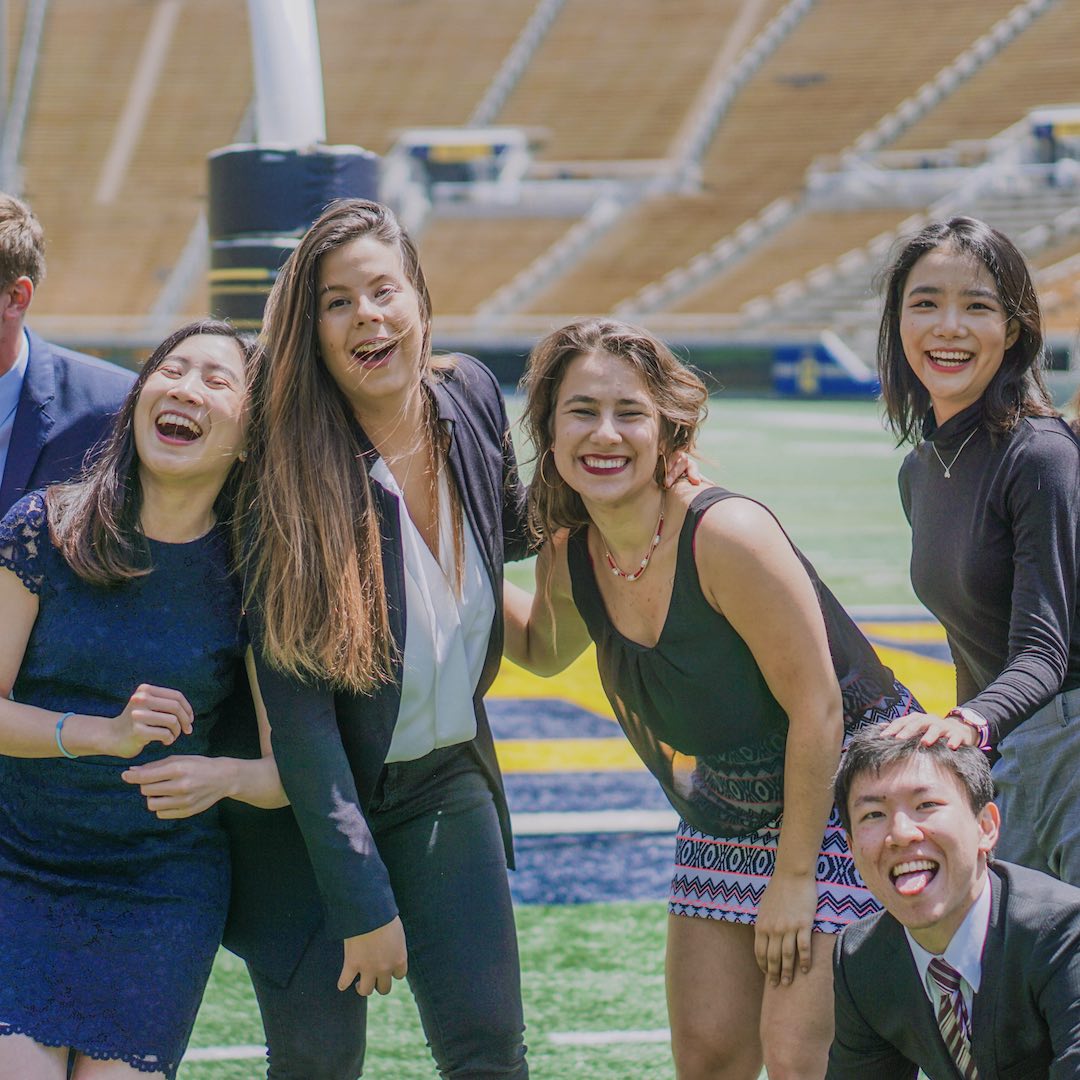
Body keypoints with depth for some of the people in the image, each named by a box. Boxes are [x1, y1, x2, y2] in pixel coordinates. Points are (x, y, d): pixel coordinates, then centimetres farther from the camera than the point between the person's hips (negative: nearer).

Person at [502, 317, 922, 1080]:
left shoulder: (726, 535, -27)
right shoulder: (571, 556, -5)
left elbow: (816, 708, -23)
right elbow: (545, 649, 20)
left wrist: (794, 875, -17)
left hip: (844, 794, -7)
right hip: (726, 811, 7)